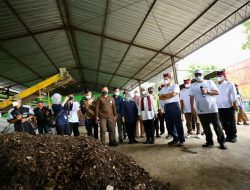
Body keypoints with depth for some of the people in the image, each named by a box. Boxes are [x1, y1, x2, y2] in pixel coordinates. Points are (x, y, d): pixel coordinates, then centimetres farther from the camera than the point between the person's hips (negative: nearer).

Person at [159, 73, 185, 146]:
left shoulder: (175, 86, 2)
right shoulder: (163, 88, 18)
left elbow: (173, 94, -15)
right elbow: (160, 97, 6)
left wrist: (164, 95, -3)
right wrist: (168, 96, -8)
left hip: (174, 105, -6)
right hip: (166, 106, 6)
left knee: (178, 123, -3)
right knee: (169, 124, 8)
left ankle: (181, 140, 7)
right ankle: (175, 138, 21)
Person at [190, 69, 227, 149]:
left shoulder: (210, 82, 5)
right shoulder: (193, 85, 7)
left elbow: (217, 92, 2)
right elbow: (191, 97, 3)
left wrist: (207, 91, -14)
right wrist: (192, 107, -3)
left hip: (212, 108, -1)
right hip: (201, 110, 1)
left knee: (217, 126, 3)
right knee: (206, 127, 9)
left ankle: (222, 142, 15)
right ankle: (209, 141, 20)